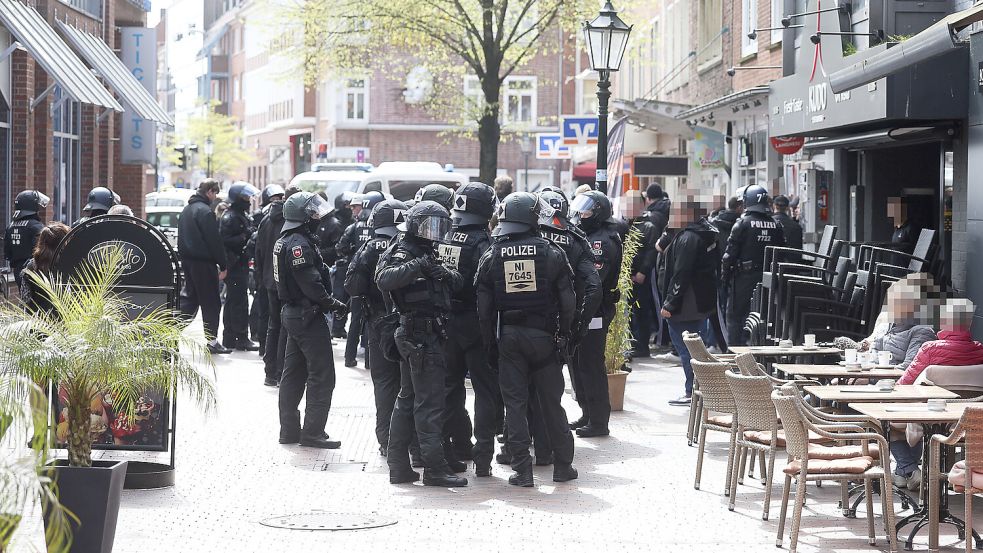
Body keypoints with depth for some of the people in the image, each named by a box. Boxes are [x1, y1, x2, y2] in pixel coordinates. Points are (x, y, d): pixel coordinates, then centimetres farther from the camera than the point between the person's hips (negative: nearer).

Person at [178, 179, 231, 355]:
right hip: (203, 263, -9)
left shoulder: (187, 209, 14)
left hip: (187, 261, 9)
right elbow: (214, 240, -17)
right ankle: (212, 341, 4)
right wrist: (223, 265, -12)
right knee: (211, 302, 0)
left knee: (189, 297, 16)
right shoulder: (204, 211, -16)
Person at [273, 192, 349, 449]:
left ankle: (289, 430, 20)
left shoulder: (284, 242, 12)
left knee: (293, 374, 14)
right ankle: (313, 432, -4)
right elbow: (311, 284, -23)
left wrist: (327, 302, 10)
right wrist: (334, 304, -11)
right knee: (321, 376, -5)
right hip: (308, 316, -10)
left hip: (291, 312, 10)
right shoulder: (299, 244, -19)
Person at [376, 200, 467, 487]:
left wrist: (447, 275, -6)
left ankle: (398, 466, 19)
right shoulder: (402, 254, -10)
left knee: (408, 400, 13)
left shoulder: (429, 254, 19)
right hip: (421, 336, -10)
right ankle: (435, 468, -7)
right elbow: (385, 279, -31)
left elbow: (456, 284, 14)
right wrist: (419, 266, -36)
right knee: (430, 402, -8)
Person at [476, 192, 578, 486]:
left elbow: (484, 306, -1)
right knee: (551, 401, 9)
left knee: (515, 403, 4)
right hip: (543, 335, 0)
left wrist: (490, 342, 7)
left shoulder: (492, 256, -2)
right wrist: (564, 334, 7)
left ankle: (522, 470, 2)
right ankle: (562, 465, 16)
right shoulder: (551, 252, -5)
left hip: (508, 337, 0)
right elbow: (567, 299, -4)